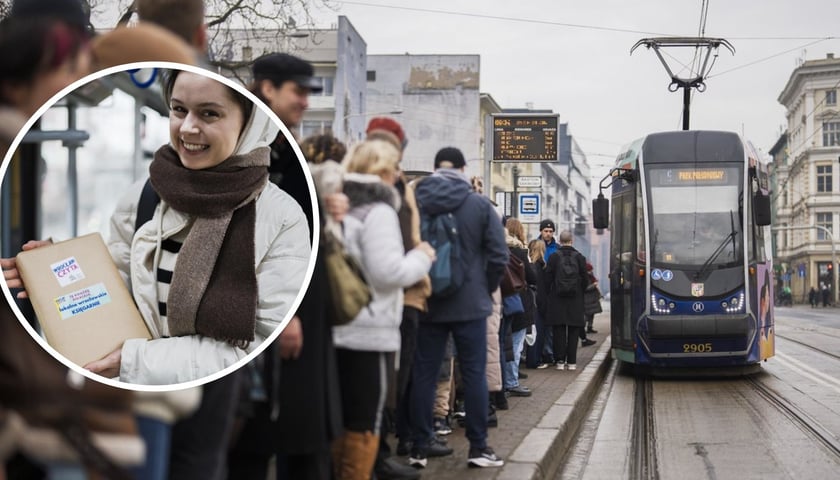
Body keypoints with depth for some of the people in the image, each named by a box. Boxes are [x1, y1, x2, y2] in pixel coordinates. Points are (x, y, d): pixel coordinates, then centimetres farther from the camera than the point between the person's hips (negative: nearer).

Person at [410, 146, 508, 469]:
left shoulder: (415, 204, -2)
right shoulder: (480, 205, -4)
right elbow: (498, 256, -6)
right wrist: (486, 289, 8)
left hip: (427, 305, 1)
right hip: (470, 305, -1)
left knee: (423, 375, 6)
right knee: (474, 374, 5)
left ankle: (420, 449, 8)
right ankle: (478, 448, 7)